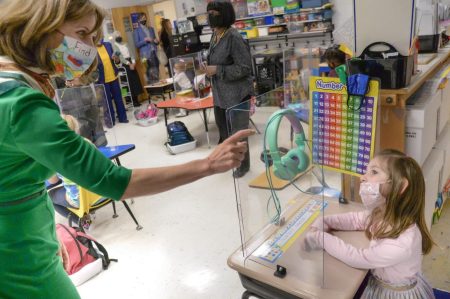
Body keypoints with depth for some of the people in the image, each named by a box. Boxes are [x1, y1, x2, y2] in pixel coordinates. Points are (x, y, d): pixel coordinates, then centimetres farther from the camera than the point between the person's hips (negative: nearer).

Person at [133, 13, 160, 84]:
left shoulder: (151, 28, 19)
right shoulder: (136, 31, 3)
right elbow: (137, 44, -3)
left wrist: (156, 41, 0)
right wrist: (145, 40, -16)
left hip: (154, 53, 5)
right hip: (146, 54, -5)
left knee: (156, 72, 3)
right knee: (151, 73, -10)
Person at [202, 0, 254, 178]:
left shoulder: (234, 37, -20)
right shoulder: (215, 35, 7)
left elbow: (244, 68, -21)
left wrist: (217, 70, -21)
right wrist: (209, 68, 3)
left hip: (237, 94, -8)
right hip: (220, 93, 9)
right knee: (222, 127, 21)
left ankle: (243, 164, 26)